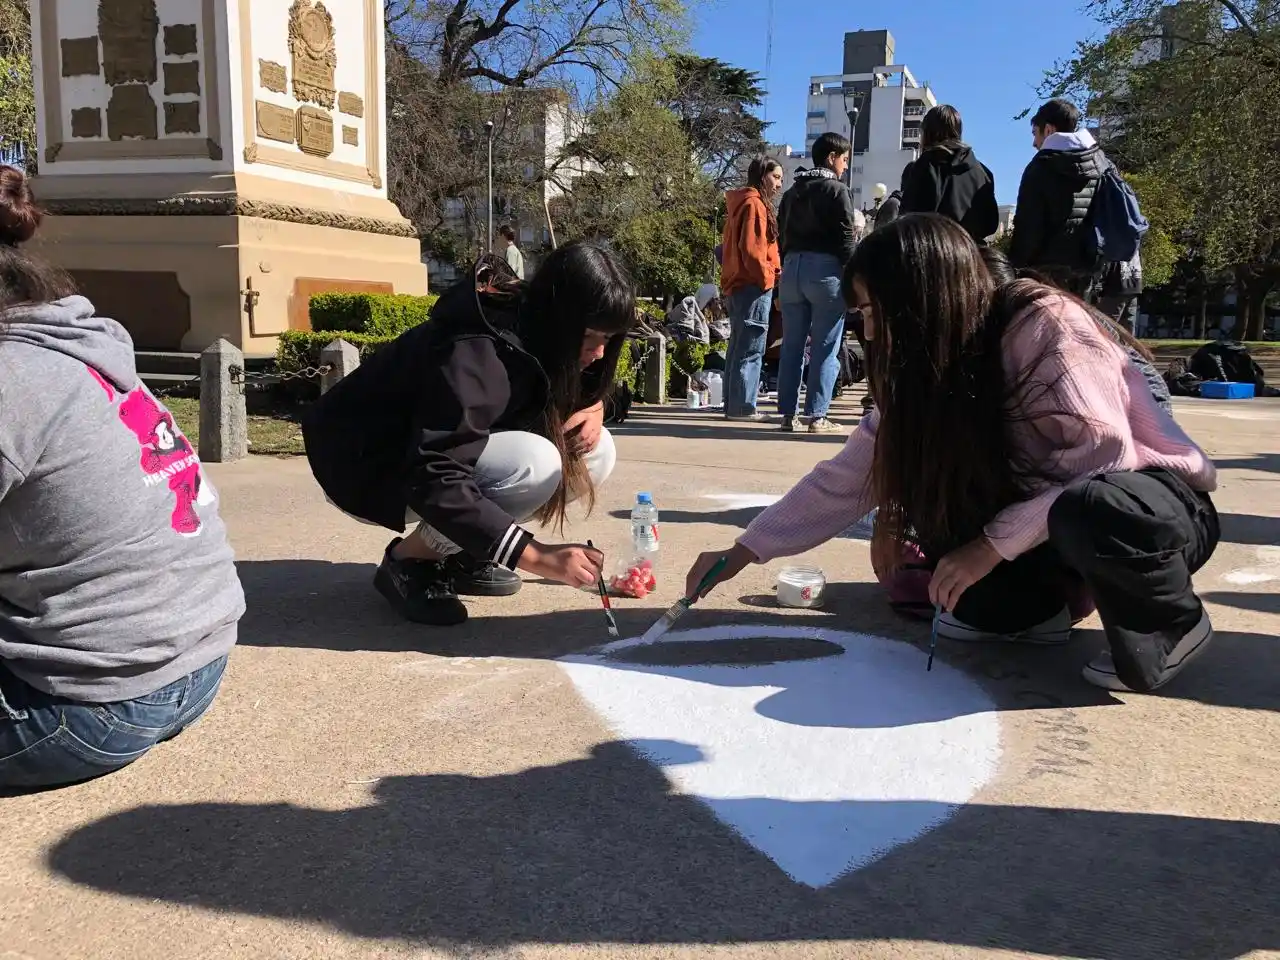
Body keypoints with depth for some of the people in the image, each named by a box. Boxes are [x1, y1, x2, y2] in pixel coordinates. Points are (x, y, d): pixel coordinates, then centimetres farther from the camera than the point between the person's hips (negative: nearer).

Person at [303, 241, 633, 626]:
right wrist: (537, 555, -43)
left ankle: (456, 554, 2)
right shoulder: (476, 354, -32)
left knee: (596, 452, -8)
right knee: (535, 463, -33)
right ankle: (409, 561, -11)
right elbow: (435, 482, -39)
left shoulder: (538, 334, -7)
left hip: (447, 447, 9)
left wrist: (593, 409, -14)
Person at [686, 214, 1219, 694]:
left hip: (1166, 504, -7)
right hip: (1051, 512, 7)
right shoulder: (930, 369, -3)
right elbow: (848, 477, -3)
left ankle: (1170, 621, -10)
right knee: (927, 492, -9)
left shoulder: (1042, 323, -24)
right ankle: (1031, 608, 4)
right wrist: (743, 553, -7)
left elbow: (1104, 452, -28)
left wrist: (993, 542, -27)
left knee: (1088, 508, -40)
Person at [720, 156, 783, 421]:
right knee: (750, 350, -7)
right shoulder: (754, 204, -11)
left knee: (739, 347, 12)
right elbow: (751, 248, -19)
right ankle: (743, 406, -6)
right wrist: (767, 277, -11)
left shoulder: (743, 203, 19)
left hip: (739, 284, 10)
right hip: (753, 285, -10)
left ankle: (733, 404, 16)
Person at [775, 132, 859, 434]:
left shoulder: (792, 192, 17)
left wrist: (788, 268, 16)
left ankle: (788, 414, 7)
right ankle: (817, 416, -4)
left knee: (791, 345, 7)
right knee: (825, 348, -2)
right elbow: (846, 239, -9)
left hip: (792, 266, 6)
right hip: (825, 269, -6)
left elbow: (781, 237, 15)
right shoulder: (837, 190, -3)